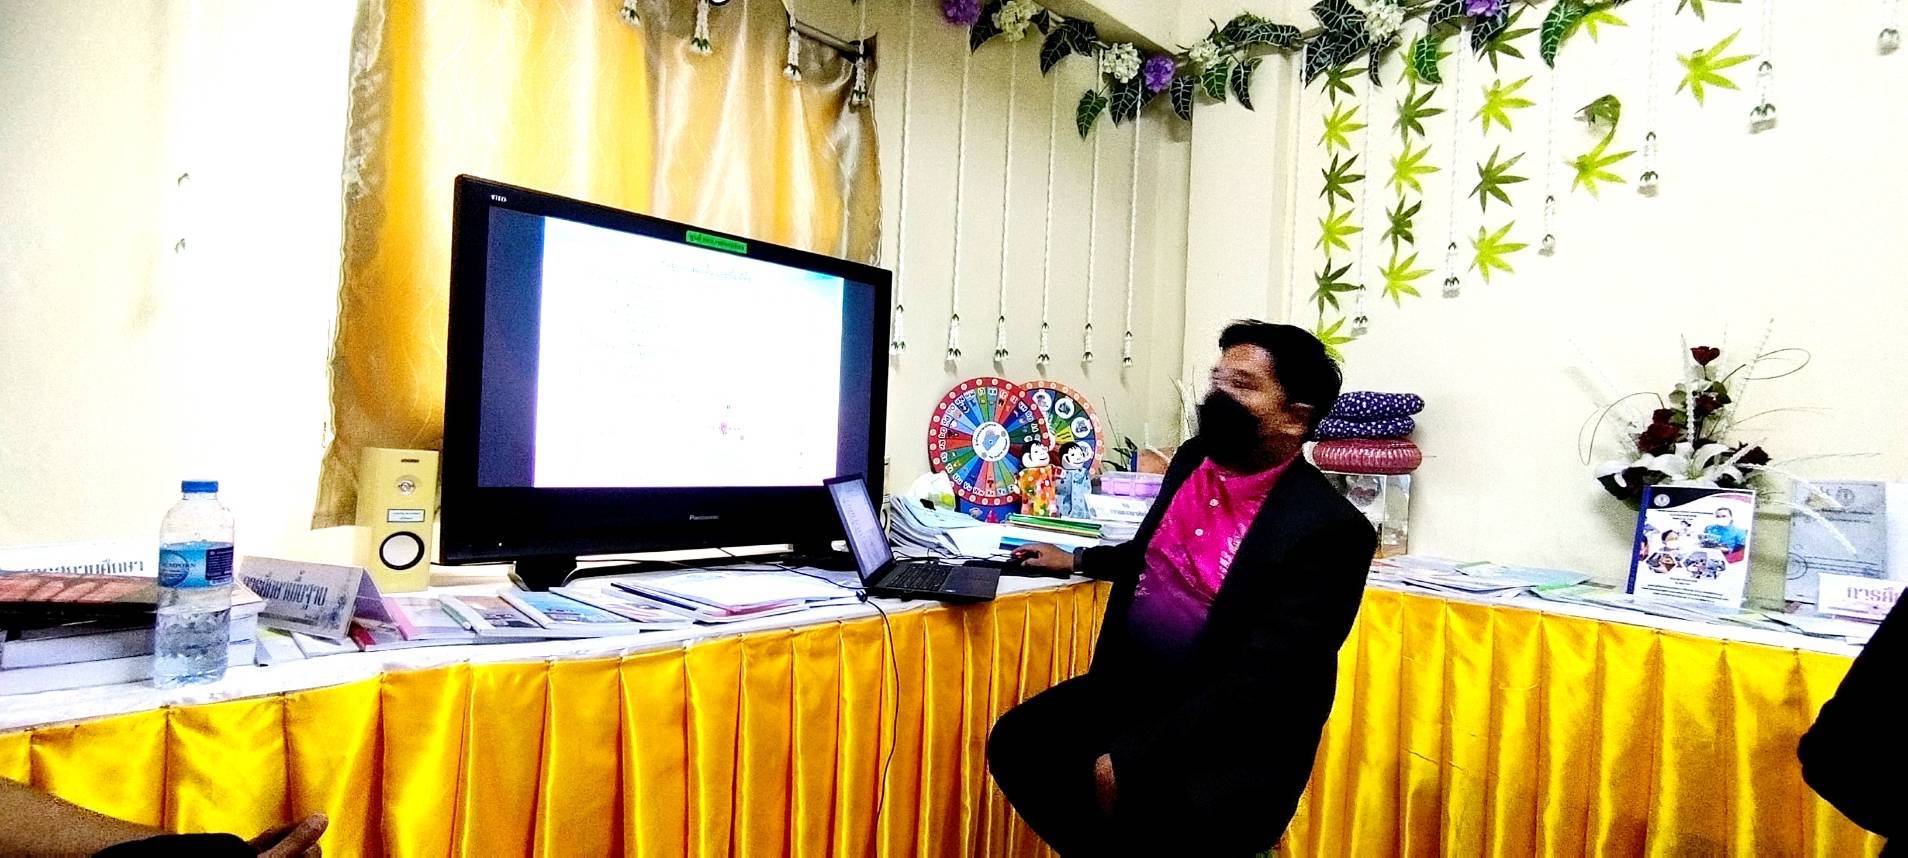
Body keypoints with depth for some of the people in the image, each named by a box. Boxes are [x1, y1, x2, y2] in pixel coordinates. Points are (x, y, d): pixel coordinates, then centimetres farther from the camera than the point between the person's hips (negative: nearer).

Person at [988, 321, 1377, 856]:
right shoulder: (1192, 459, 4)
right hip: (1131, 688, 7)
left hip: (1233, 736, -7)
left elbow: (1260, 682, -22)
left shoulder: (1327, 529, -18)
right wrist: (1077, 560, 25)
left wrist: (1131, 760, -24)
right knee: (1016, 742, -11)